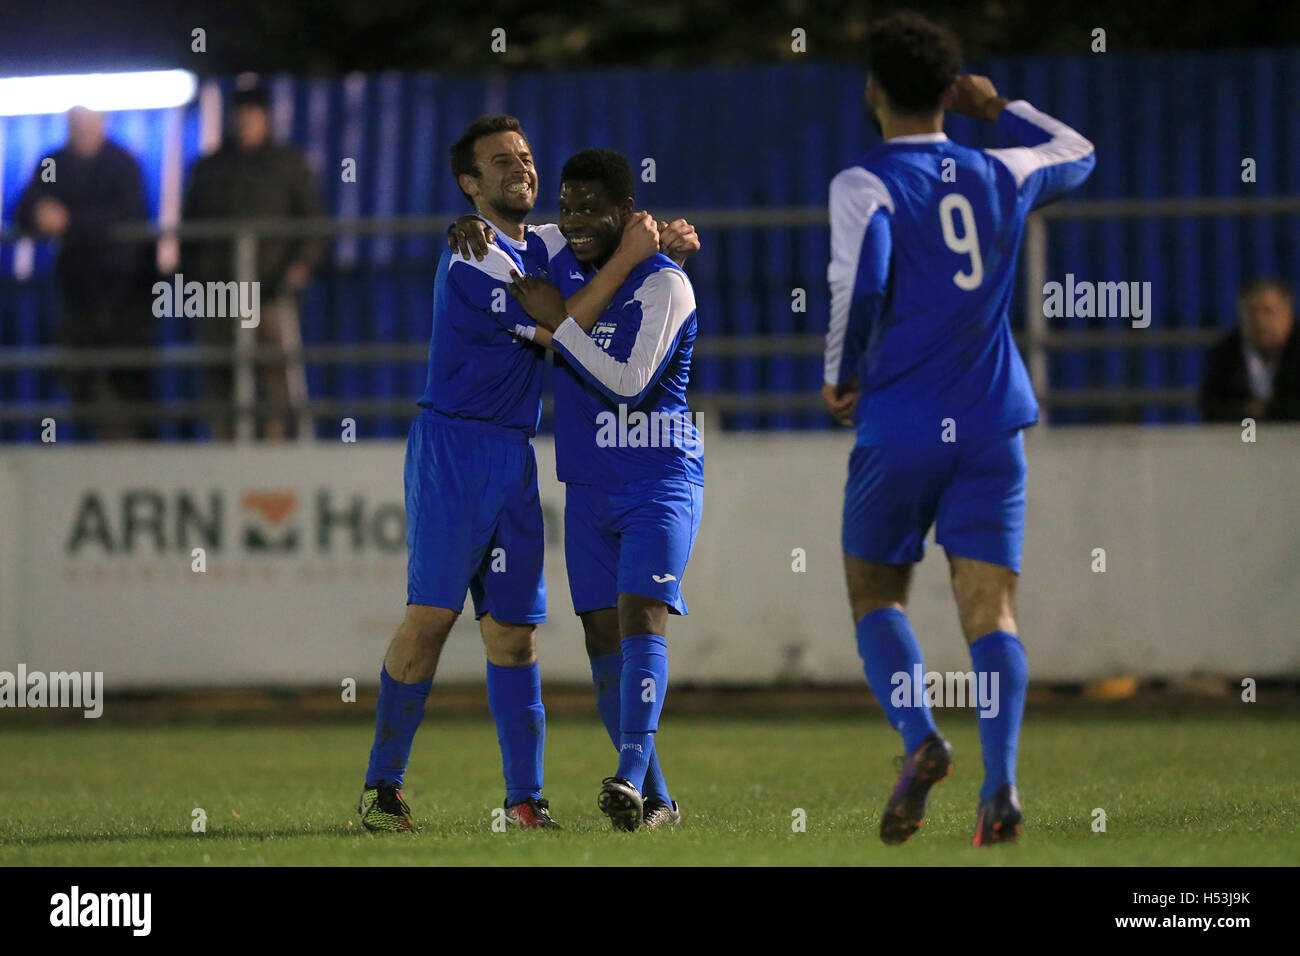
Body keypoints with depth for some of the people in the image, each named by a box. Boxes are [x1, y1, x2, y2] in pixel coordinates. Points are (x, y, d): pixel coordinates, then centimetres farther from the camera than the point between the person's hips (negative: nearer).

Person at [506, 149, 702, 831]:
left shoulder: (663, 284, -12)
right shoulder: (561, 263, 8)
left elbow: (630, 385, -21)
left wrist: (558, 321, -17)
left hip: (660, 480, -7)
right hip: (588, 487, 7)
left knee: (642, 612, -21)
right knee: (603, 636, 2)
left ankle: (632, 773, -34)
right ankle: (655, 801, 7)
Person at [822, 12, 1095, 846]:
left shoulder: (864, 186, -6)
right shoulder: (999, 176, 9)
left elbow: (860, 284, -19)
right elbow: (1078, 154, 29)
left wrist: (841, 377, -4)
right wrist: (999, 108, 33)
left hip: (899, 429, -3)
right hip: (992, 426, 3)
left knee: (876, 591, 14)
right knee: (990, 607, -2)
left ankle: (920, 738, -10)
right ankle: (1000, 781, -19)